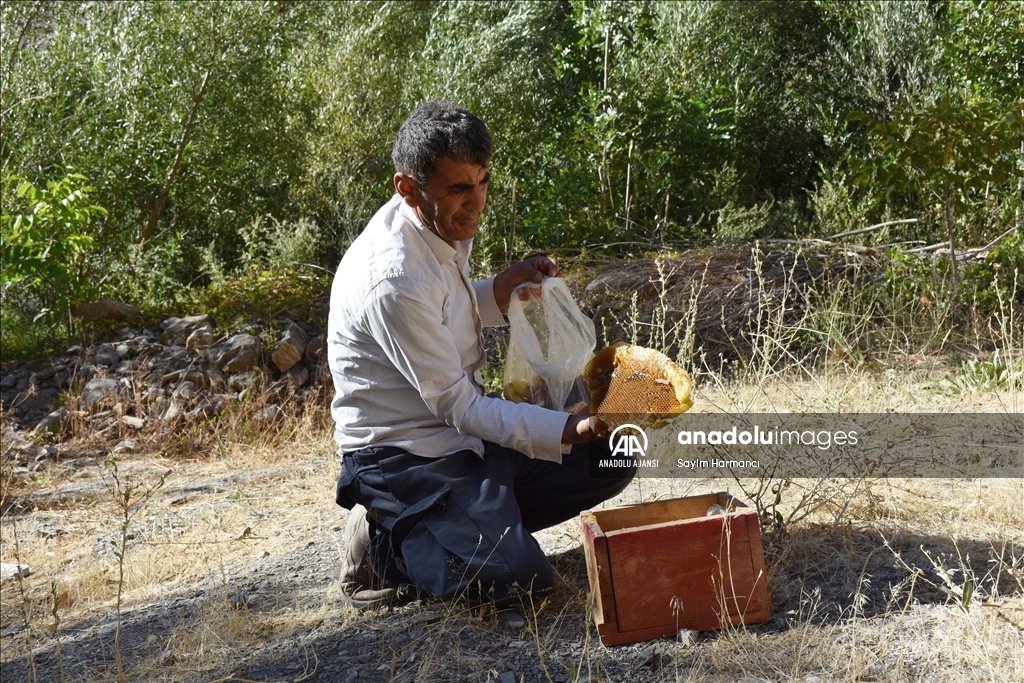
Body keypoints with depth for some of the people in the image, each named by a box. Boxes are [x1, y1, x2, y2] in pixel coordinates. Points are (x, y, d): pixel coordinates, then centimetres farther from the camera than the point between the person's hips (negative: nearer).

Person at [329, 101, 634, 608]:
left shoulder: (446, 225, 1)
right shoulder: (392, 277, -27)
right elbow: (456, 405, -23)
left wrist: (507, 287, 1)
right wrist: (571, 430, -29)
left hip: (467, 432, 9)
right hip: (405, 453, -9)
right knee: (516, 578, -24)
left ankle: (478, 519, 9)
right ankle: (384, 541, -1)